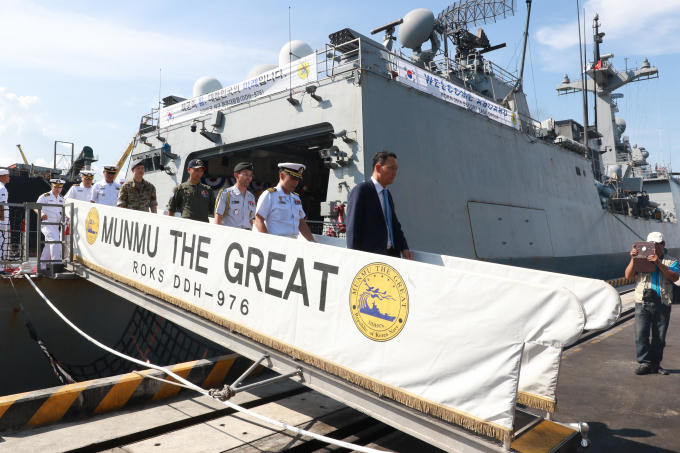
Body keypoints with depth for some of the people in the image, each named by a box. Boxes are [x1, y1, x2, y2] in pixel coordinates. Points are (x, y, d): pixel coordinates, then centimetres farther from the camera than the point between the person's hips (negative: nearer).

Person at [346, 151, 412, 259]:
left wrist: (404, 248, 5)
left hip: (391, 254, 7)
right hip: (370, 257, -7)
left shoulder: (387, 194, 19)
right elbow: (353, 229, -11)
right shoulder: (360, 190, -7)